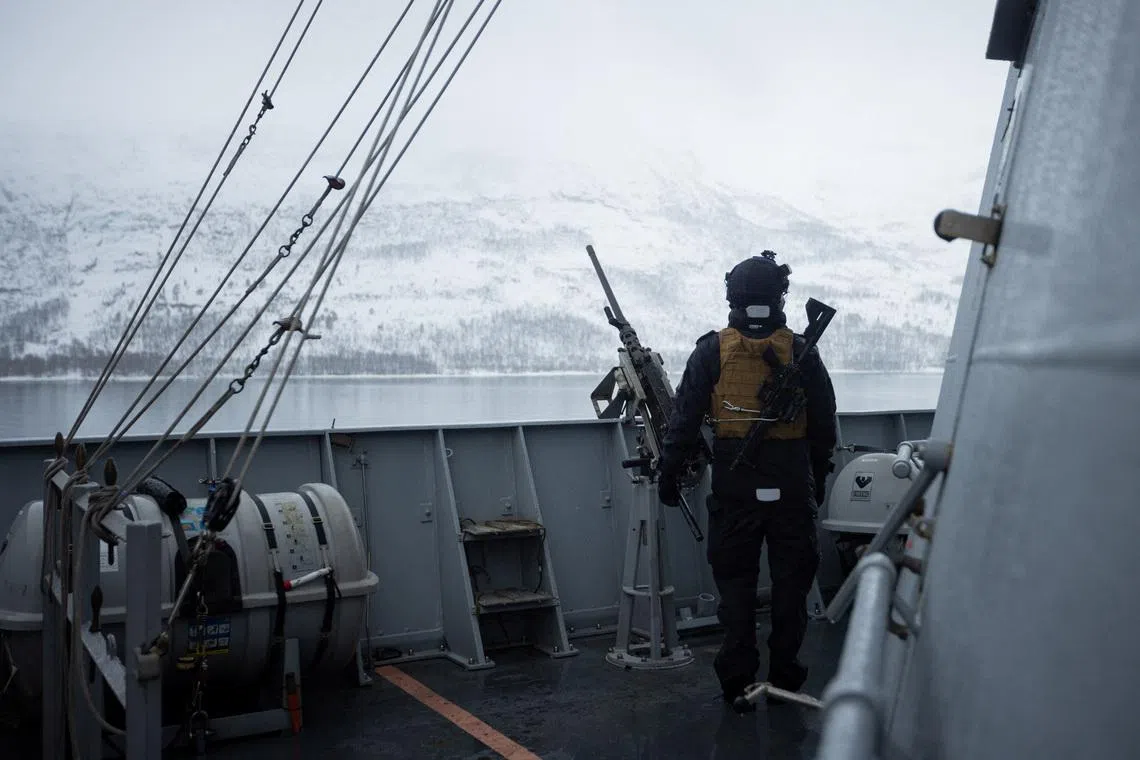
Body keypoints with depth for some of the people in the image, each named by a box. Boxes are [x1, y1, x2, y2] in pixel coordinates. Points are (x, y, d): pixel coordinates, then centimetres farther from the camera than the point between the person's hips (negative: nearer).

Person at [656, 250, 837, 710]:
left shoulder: (712, 351, -2)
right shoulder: (801, 351, 1)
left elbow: (685, 418, -3)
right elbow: (824, 424, 7)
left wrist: (668, 472, 5)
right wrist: (818, 477, 18)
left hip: (734, 482, -1)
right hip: (792, 482, 1)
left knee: (735, 579, 8)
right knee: (791, 578, 11)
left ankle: (738, 681, 10)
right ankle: (785, 677, 19)